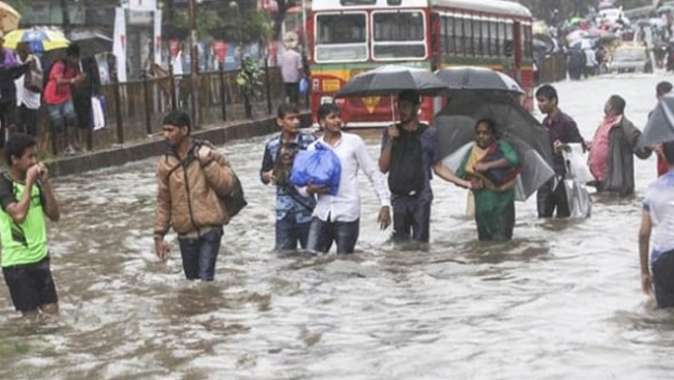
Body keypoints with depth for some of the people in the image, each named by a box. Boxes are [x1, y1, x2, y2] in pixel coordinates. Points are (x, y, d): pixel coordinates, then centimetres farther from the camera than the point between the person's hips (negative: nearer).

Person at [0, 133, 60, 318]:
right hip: (17, 261, -6)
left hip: (40, 256, 6)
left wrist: (44, 183, -6)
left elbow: (54, 215, 4)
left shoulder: (35, 182, 6)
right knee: (31, 316, -2)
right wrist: (29, 183, -23)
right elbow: (19, 214, -29)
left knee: (52, 311, 6)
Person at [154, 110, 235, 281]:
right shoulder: (165, 163, 5)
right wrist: (159, 235, 6)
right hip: (185, 234, 4)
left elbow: (227, 186, -6)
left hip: (209, 229, -4)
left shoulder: (207, 154, -2)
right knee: (192, 280, 11)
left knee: (205, 279, -13)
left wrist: (207, 163, -14)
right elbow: (163, 202, 9)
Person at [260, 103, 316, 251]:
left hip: (307, 208, -2)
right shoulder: (272, 145, 4)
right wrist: (268, 176, -10)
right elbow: (264, 174, 12)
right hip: (284, 211, 2)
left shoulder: (309, 141, -5)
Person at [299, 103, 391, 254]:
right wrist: (310, 189, -12)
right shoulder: (313, 148, 9)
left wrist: (385, 203, -4)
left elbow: (374, 173, 3)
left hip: (347, 214, -3)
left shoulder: (354, 142, 2)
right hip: (322, 213, 3)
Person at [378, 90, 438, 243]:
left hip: (421, 197, -2)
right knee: (400, 244, 1)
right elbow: (383, 168, 4)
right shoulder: (390, 133, 10)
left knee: (420, 243, -3)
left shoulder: (428, 133, 3)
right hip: (399, 197, 2)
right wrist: (390, 141, -4)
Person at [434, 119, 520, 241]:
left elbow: (513, 159, -23)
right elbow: (458, 177, 13)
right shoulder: (471, 153, 11)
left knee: (500, 241, -13)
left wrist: (488, 165, -25)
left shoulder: (501, 146, -2)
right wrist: (466, 183, -9)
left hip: (502, 204, -5)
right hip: (482, 206, 5)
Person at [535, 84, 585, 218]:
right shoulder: (545, 123, 13)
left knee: (563, 217, -1)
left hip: (562, 176, -7)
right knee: (543, 216, 3)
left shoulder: (566, 122, -9)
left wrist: (563, 146, -28)